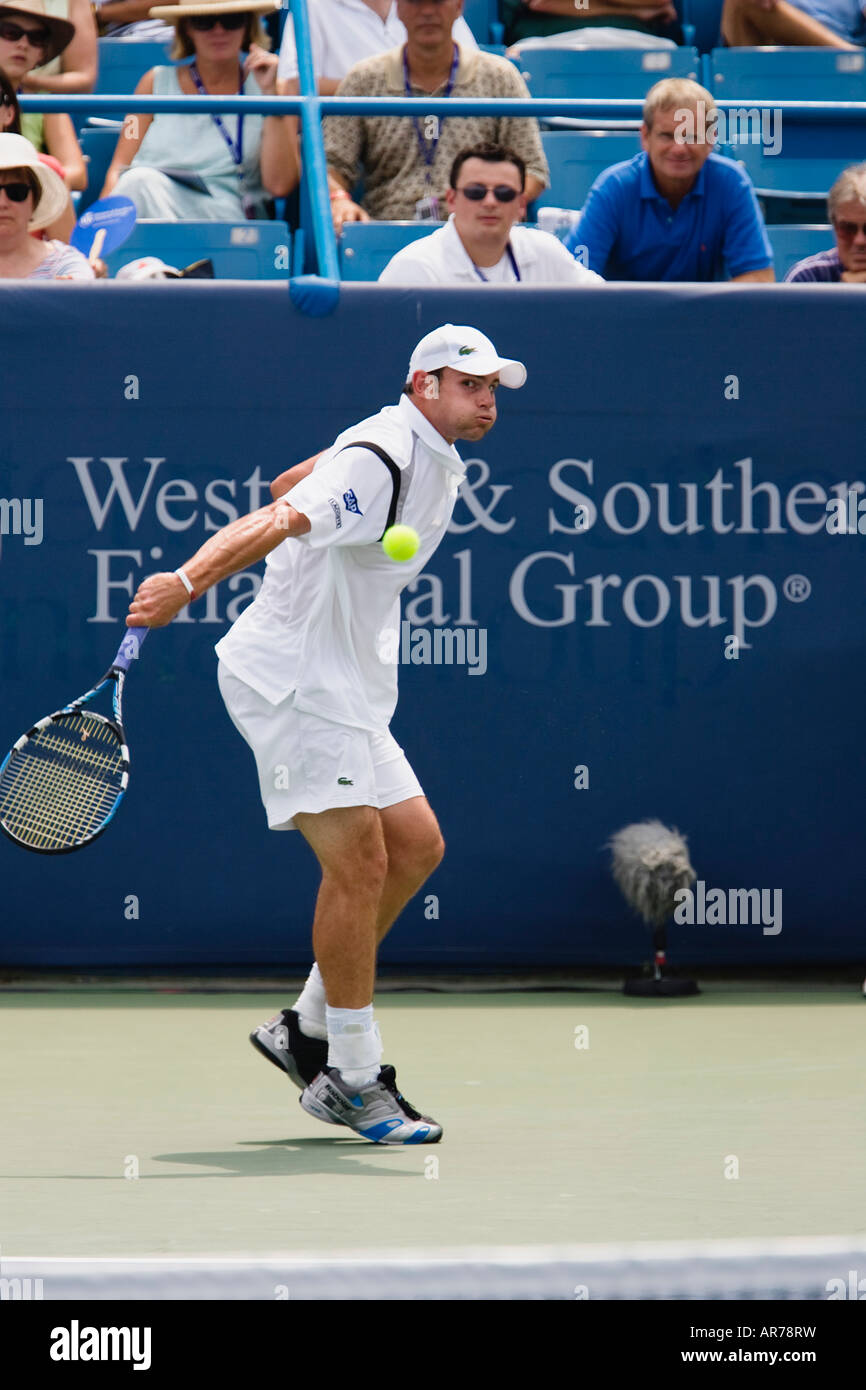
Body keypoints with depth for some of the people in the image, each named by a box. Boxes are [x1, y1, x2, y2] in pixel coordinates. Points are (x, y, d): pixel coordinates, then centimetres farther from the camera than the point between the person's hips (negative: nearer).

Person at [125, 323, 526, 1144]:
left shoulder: (434, 459, 12)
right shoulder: (378, 461, -20)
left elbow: (299, 484, 26)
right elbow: (281, 520, -35)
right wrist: (188, 583, -46)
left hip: (341, 689, 10)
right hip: (290, 682, -10)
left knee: (415, 844, 8)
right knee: (358, 862, -14)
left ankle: (308, 1026, 15)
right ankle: (353, 1077, -7)